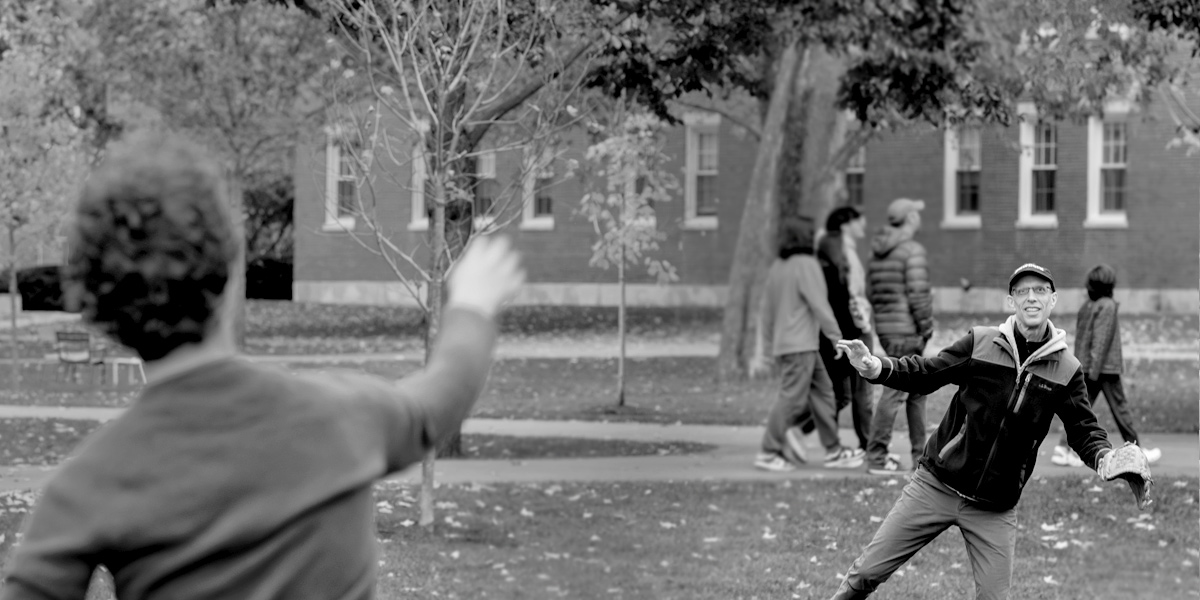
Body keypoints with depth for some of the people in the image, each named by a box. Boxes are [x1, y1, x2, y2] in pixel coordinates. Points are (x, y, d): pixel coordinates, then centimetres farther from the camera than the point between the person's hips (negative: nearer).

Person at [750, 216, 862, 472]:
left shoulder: (777, 268, 15)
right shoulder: (807, 265, -12)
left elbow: (767, 313, 17)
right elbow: (819, 306, -15)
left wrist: (762, 352, 20)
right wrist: (837, 338, -6)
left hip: (783, 343, 9)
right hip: (801, 345, -9)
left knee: (822, 393, 12)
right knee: (792, 397, -6)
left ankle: (834, 451, 14)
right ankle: (769, 453, -3)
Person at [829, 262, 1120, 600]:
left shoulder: (1067, 370, 1)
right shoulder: (979, 344, -2)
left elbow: (1084, 430, 3)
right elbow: (926, 374, 2)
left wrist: (1104, 458, -18)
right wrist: (876, 368, -15)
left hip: (995, 508, 1)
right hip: (936, 485, -1)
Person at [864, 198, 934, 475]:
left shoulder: (878, 253, 13)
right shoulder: (913, 250, -13)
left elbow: (873, 293, 14)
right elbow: (917, 293, -18)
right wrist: (926, 327, -9)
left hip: (885, 328, 9)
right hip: (906, 330, -9)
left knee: (917, 390, 17)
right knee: (895, 392, -6)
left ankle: (920, 455, 20)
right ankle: (876, 457, -6)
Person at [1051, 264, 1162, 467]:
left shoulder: (1086, 307, 10)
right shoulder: (1107, 306, -13)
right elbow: (1102, 338, -18)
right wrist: (1096, 368, -20)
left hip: (1085, 366, 7)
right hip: (1106, 367, -7)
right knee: (1119, 408, 2)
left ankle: (1064, 447, -5)